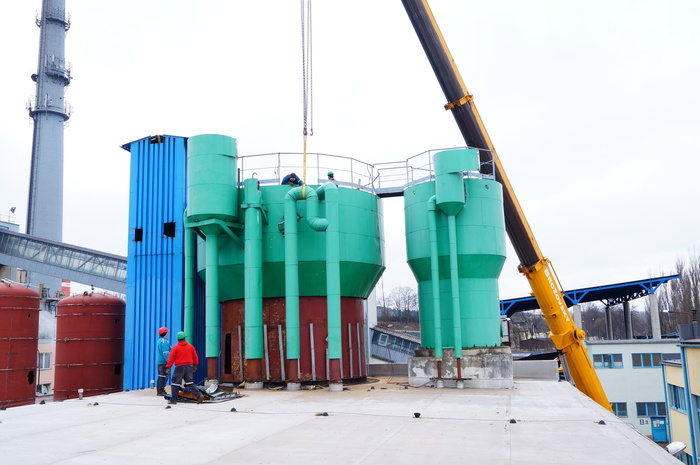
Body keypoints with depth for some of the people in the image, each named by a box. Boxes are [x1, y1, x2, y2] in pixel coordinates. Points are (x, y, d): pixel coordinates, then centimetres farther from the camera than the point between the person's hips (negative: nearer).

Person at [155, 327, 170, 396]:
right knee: (164, 376, -7)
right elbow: (165, 353, -19)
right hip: (164, 362, -10)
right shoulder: (165, 341, -14)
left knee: (160, 376, 14)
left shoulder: (159, 340, 16)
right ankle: (161, 391, -8)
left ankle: (159, 391, 17)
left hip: (159, 361, 10)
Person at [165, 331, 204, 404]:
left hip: (180, 367, -4)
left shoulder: (175, 347, -5)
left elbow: (171, 358, -6)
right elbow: (195, 357, 12)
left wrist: (168, 367, -2)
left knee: (175, 383, 5)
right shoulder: (190, 346, 5)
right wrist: (195, 365, 24)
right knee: (190, 383, 10)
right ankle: (199, 395, -2)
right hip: (189, 366, 4)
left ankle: (173, 400, 7)